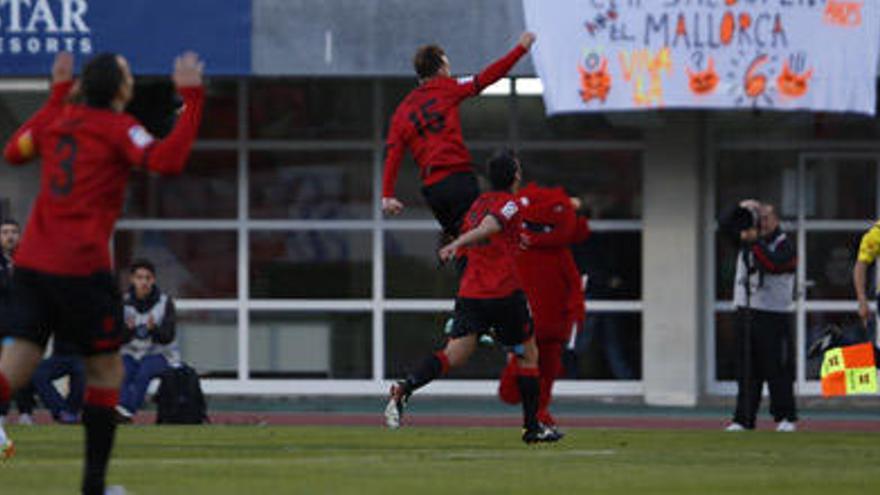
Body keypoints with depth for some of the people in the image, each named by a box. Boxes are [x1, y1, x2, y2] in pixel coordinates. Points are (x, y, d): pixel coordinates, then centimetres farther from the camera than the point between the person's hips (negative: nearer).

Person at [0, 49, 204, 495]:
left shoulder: (58, 120, 13)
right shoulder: (117, 128, -5)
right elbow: (166, 160, -22)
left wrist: (57, 95, 36)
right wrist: (191, 98, -16)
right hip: (80, 267, -6)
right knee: (105, 370, 8)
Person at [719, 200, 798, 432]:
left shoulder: (784, 246, -5)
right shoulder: (747, 240, 13)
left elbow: (773, 263, -23)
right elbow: (725, 223, 14)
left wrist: (755, 241, -21)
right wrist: (741, 210, -1)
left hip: (774, 316, -5)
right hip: (745, 312, 5)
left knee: (777, 370, -3)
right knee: (746, 371, 4)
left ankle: (786, 418, 6)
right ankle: (743, 419, 5)